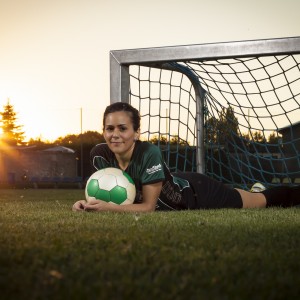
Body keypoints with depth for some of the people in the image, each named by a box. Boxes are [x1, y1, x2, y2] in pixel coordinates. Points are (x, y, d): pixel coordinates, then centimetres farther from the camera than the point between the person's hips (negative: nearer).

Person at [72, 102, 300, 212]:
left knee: (263, 201, 16)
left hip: (196, 193, -5)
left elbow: (148, 206, -33)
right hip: (177, 188, 5)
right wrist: (90, 203, -29)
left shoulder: (149, 153, -40)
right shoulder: (99, 155, -23)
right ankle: (254, 189, 60)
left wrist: (108, 208, -43)